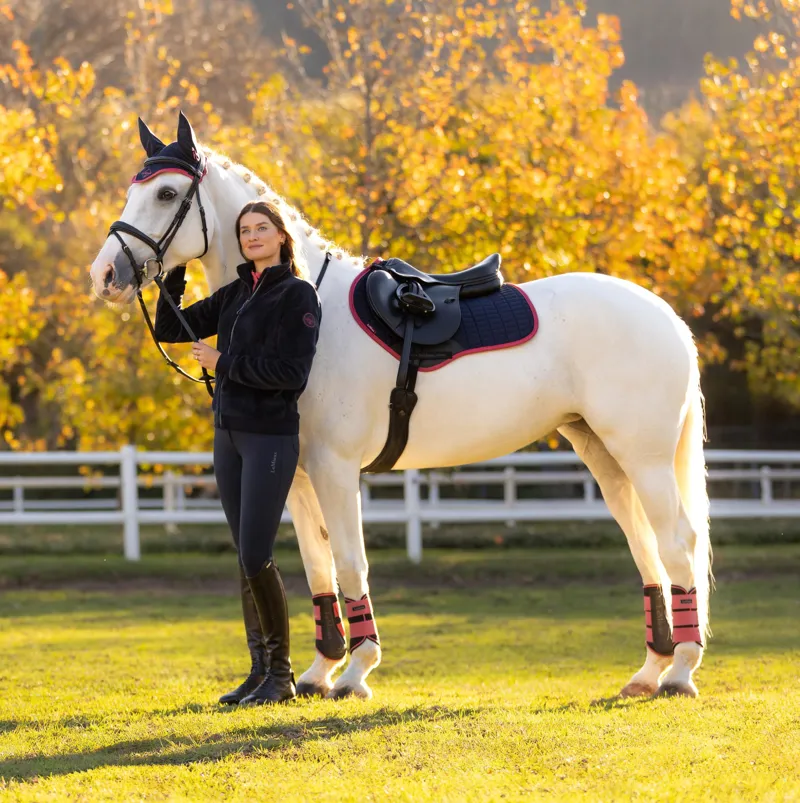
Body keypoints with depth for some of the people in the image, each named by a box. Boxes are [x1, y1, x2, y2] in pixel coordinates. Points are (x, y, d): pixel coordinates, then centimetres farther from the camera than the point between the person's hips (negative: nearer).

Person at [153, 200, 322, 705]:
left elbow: (290, 373, -18)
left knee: (256, 557, -11)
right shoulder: (235, 295, 12)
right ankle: (261, 669, 15)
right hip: (229, 435, 7)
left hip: (271, 437, -7)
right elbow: (170, 330, 16)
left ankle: (282, 675, -1)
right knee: (248, 559, 9)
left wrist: (224, 363, -14)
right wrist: (174, 275, 5)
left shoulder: (298, 295, -9)